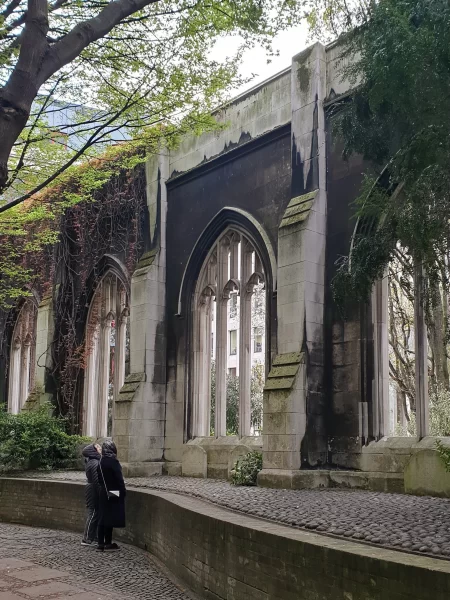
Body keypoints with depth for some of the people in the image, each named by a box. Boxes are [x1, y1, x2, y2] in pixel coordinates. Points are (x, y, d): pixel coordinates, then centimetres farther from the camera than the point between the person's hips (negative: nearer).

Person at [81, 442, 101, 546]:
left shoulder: (89, 462, 10)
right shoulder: (95, 463, -21)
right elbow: (97, 480, -23)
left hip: (90, 489, 10)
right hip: (94, 491, -10)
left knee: (93, 514, 16)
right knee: (93, 513, -3)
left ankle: (93, 537, 24)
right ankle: (87, 539, 2)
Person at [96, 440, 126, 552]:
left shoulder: (101, 462, 4)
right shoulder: (113, 461, -17)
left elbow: (99, 478, 10)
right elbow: (119, 478, -16)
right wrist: (123, 491, -8)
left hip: (103, 493, 7)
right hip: (113, 494, -7)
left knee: (103, 517, 11)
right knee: (110, 518, 0)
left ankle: (101, 544, 15)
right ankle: (108, 544, 5)